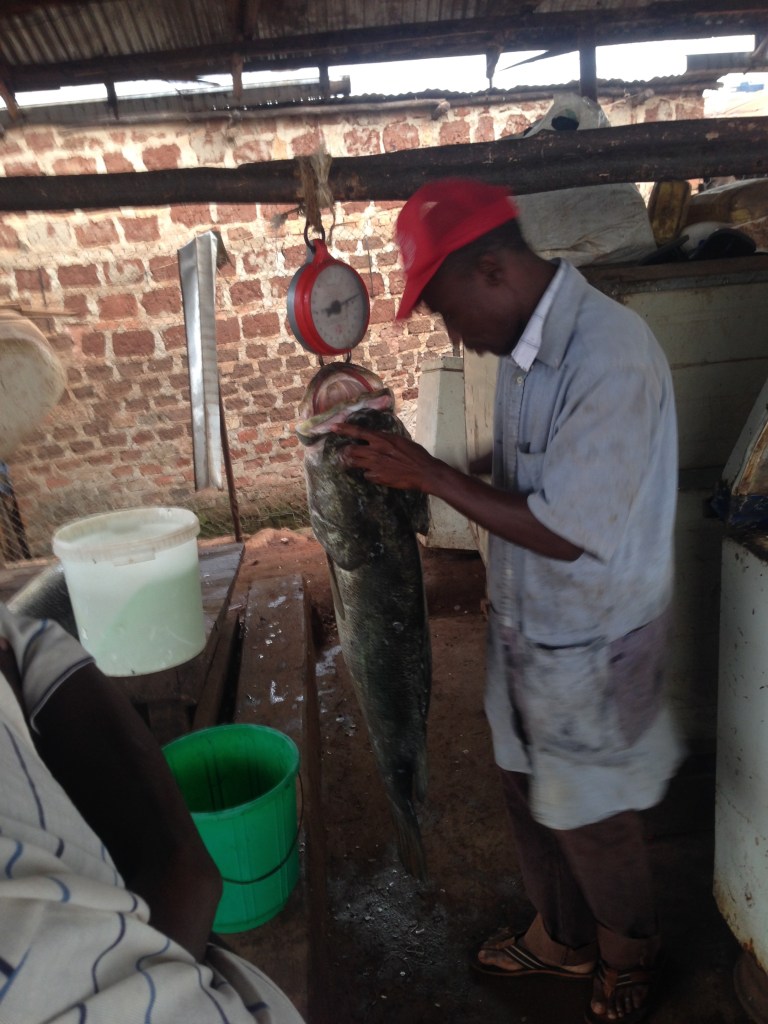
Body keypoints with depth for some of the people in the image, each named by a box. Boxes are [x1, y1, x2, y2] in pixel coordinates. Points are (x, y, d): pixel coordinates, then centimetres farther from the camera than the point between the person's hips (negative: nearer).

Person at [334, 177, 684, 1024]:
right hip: (525, 623, 8)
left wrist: (428, 473, -23)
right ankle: (561, 938, 51)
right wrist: (411, 472, -6)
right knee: (526, 790, 24)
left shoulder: (611, 359, -28)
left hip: (590, 642, -8)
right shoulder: (526, 342, -1)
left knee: (591, 819, 15)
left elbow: (560, 532, -28)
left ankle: (628, 954, 48)